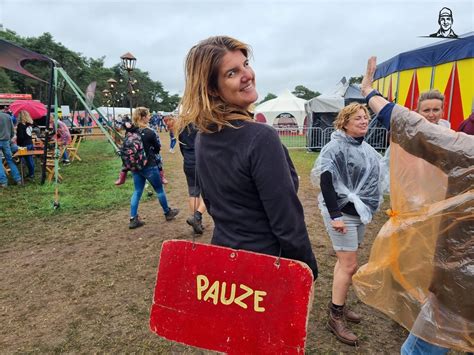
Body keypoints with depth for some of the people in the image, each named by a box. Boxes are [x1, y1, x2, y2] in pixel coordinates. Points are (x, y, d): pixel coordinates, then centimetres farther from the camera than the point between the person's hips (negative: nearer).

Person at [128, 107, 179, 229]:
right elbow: (157, 148, -4)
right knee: (159, 190, 12)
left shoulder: (130, 132, -1)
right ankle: (167, 212, 29)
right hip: (149, 166, -5)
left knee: (137, 191, 12)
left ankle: (133, 219, 11)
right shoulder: (150, 132, -17)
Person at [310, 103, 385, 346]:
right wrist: (334, 215, -25)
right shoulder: (336, 147, -15)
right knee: (349, 265, -6)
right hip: (341, 212, -8)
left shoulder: (364, 147, 11)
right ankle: (335, 317, 9)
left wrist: (368, 206, 20)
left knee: (345, 260, 16)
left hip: (359, 211, 8)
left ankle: (337, 305, 31)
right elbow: (326, 182, -21)